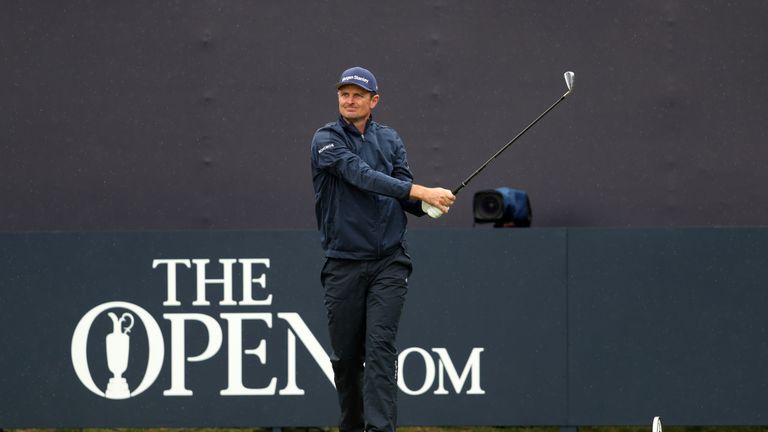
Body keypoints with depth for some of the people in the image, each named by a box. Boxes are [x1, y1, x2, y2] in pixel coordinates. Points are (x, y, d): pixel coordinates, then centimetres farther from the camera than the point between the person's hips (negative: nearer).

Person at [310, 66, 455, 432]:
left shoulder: (390, 140, 11)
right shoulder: (326, 140, -3)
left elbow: (405, 192, 7)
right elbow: (361, 176, -18)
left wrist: (428, 205, -17)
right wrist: (422, 192, -25)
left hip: (388, 262, 1)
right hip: (344, 263, -1)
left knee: (380, 347, -11)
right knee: (346, 355, 5)